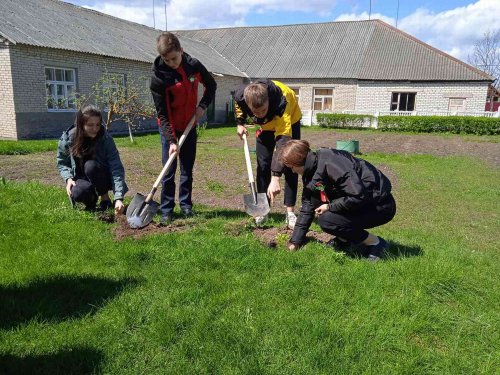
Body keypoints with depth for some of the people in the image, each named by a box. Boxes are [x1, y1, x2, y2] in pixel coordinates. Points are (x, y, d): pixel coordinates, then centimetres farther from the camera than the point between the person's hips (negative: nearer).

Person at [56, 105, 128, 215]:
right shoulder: (68, 138, -14)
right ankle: (92, 199, 5)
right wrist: (68, 178, -20)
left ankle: (105, 198, -9)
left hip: (103, 178, -1)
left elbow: (116, 168, -28)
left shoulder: (105, 138, -21)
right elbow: (62, 163, 2)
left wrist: (118, 198, -39)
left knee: (90, 165, -33)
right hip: (81, 178, 1)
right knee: (77, 193, -32)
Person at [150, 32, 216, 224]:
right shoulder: (158, 76, -20)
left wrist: (202, 106, -7)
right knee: (169, 170, -3)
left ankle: (186, 204, 19)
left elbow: (211, 85, 8)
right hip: (169, 127, -3)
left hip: (189, 125, 4)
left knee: (188, 168, 8)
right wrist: (171, 140, -26)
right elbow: (162, 114, -20)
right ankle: (166, 210, 6)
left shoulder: (194, 65, -10)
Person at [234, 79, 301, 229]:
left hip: (289, 120, -3)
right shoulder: (241, 96, -34)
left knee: (290, 165, -12)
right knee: (263, 165, -1)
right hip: (266, 125, 4)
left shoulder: (280, 103, -46)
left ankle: (290, 212, -6)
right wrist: (240, 124, -9)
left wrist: (275, 178, -55)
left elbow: (283, 142, -50)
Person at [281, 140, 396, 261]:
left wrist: (330, 207, -18)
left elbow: (359, 196, -31)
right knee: (315, 197, -2)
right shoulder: (311, 170, 3)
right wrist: (295, 241, 7)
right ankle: (343, 240, 12)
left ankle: (375, 243, -4)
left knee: (326, 220, -22)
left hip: (380, 206, -9)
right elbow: (307, 206, 8)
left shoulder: (330, 163, -26)